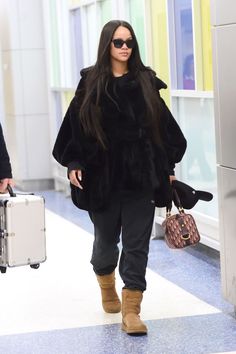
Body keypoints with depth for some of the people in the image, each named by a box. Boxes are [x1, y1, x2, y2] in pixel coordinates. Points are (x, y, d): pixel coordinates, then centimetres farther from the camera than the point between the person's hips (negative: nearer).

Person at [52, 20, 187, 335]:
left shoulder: (146, 81, 4)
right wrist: (73, 163, -9)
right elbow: (76, 125, 0)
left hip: (141, 176, 0)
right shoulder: (91, 83, 2)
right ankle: (107, 287, 44)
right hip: (103, 175, 0)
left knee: (137, 244, -3)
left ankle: (131, 310, -2)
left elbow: (164, 125, 6)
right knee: (106, 238, 16)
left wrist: (168, 165, 3)